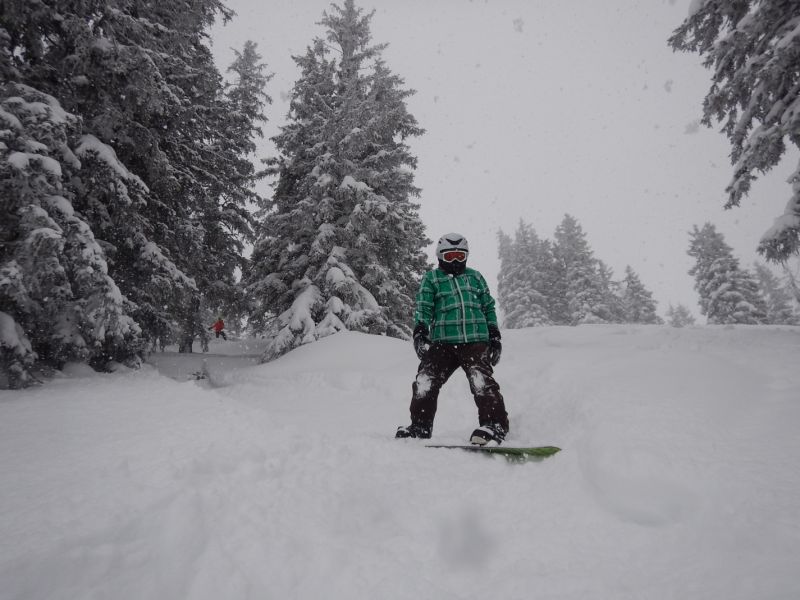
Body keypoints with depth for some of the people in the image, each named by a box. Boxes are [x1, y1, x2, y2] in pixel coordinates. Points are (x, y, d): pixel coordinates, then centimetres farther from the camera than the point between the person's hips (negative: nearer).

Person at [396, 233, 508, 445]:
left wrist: (495, 337, 13)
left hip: (476, 341, 0)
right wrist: (419, 333, -11)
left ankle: (495, 425, -13)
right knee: (426, 382, -5)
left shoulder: (475, 277, 20)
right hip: (442, 342, 0)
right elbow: (423, 308, 5)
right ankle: (420, 426, 10)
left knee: (482, 382, -18)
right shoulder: (431, 278, 14)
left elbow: (489, 307, 20)